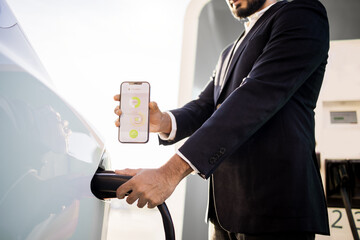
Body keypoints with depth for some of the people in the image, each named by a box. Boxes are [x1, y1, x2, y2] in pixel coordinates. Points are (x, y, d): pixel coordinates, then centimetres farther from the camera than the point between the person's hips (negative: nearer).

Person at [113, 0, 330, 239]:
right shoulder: (230, 53, 23)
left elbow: (256, 98, -18)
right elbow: (204, 107, 12)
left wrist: (171, 172, -25)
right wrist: (164, 122, -12)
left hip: (274, 207, -7)